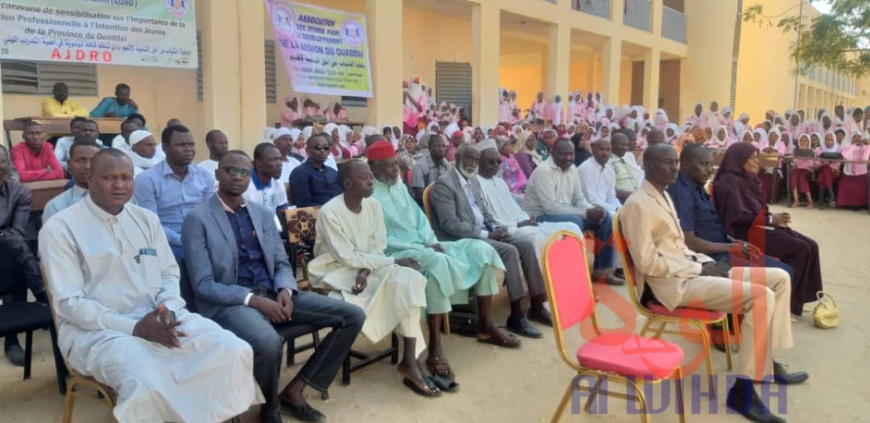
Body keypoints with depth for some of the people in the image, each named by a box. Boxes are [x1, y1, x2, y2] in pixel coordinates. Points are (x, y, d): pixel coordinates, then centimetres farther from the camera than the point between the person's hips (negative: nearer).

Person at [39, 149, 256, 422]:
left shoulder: (147, 219, 13)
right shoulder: (60, 228, -3)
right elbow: (69, 302, -9)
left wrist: (167, 309, -9)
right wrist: (134, 327, -19)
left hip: (159, 317, 5)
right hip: (97, 329, -5)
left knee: (236, 352, -18)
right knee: (147, 386, -36)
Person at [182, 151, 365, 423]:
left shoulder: (264, 214, 14)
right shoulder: (197, 219, -4)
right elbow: (203, 286, -10)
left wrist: (285, 290, -9)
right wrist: (253, 299, -21)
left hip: (272, 295, 6)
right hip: (228, 303, -6)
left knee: (353, 316, -6)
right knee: (268, 342, -40)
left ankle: (294, 390, 1)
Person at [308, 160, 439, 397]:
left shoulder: (373, 205, 1)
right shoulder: (330, 212, -18)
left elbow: (378, 247, 0)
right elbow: (347, 258, -21)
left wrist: (365, 271, -22)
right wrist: (395, 261, -21)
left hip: (366, 268, 6)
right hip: (336, 272, -6)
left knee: (409, 279, -23)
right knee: (400, 281, -28)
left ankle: (410, 360, -21)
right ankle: (409, 361, -11)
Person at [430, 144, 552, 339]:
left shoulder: (473, 180, 17)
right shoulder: (444, 184, -12)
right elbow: (450, 224, -20)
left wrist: (495, 228, -1)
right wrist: (486, 234, -19)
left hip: (483, 234, 9)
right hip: (462, 240, -9)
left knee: (526, 245, -6)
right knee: (510, 250, -26)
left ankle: (536, 306, 1)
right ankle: (516, 316, -21)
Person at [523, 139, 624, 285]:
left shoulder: (572, 169, 6)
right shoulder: (543, 171, -20)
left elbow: (579, 199, 9)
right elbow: (550, 207, -27)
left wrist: (593, 210, -15)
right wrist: (586, 213, -25)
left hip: (567, 215, 9)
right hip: (540, 218, -9)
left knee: (605, 217, -3)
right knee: (575, 221, -35)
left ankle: (602, 269, 3)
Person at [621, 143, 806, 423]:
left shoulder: (664, 196, 17)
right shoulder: (638, 204, -15)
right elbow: (647, 262, -20)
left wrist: (706, 262, 2)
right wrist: (700, 268, -14)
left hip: (691, 270, 10)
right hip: (673, 283, -10)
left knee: (779, 278, 6)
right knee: (762, 297, -23)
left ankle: (767, 361, 13)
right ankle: (742, 391, -17)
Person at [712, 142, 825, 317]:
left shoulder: (748, 179, 15)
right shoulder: (730, 181, -13)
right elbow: (738, 217, -20)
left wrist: (774, 219, -2)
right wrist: (770, 219, -15)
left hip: (759, 227, 9)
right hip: (746, 232, -9)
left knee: (811, 246, -3)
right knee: (800, 249, -18)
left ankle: (795, 300, 2)